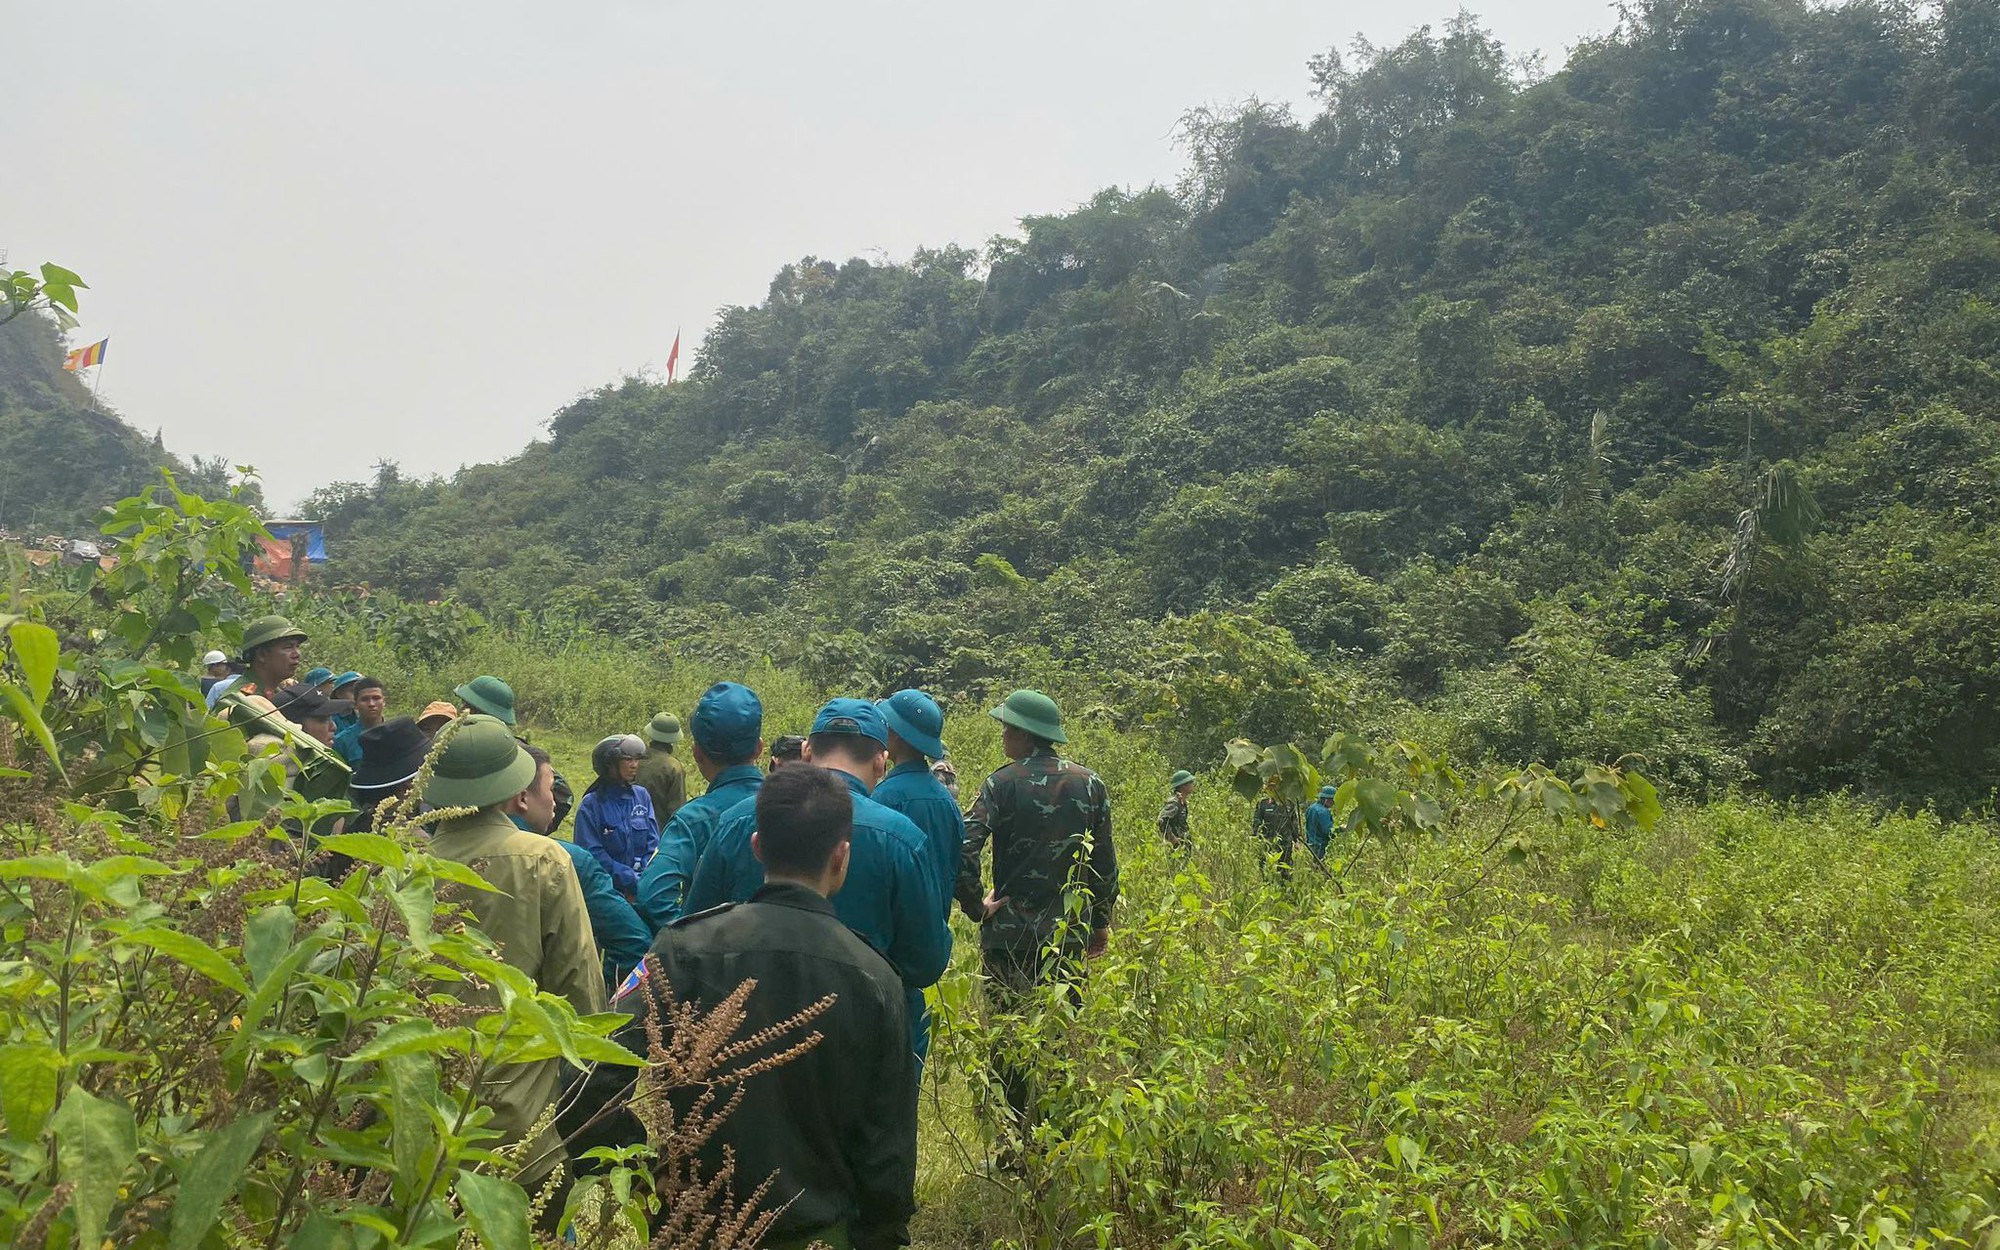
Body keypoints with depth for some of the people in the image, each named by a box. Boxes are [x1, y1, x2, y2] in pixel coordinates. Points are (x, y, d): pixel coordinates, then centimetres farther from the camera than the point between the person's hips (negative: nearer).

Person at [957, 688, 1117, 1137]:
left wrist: (976, 906, -8)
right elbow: (1106, 863, 7)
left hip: (1010, 933, -3)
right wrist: (1101, 922, 17)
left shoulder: (1004, 783, -9)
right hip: (1069, 934, 3)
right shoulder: (1090, 785, 3)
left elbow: (963, 850, -21)